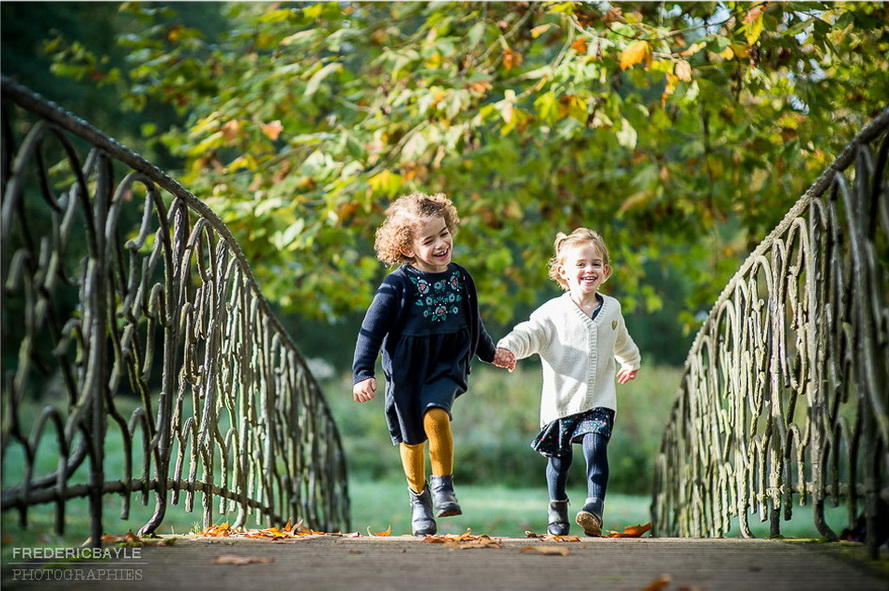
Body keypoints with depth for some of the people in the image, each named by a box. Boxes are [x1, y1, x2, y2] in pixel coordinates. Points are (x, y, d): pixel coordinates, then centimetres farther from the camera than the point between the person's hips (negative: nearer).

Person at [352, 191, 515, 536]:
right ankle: (419, 498, 33)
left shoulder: (459, 278, 0)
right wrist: (362, 373, -19)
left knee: (435, 417, -25)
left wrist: (490, 353, 32)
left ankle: (443, 486, -6)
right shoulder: (399, 283, -13)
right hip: (406, 369, -1)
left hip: (446, 365, 1)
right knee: (411, 437, 11)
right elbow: (372, 329, -11)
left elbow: (472, 321, 20)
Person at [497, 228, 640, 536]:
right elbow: (529, 334, -15)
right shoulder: (553, 312, -5)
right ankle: (557, 511, 28)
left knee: (595, 447, -19)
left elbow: (621, 341, 28)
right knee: (559, 457, 8)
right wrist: (507, 348, -36)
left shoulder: (611, 308, 8)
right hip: (561, 400, -1)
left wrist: (631, 362, 45)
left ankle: (594, 507, -24)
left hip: (599, 400, 1)